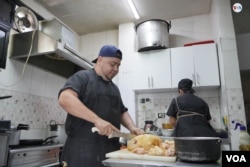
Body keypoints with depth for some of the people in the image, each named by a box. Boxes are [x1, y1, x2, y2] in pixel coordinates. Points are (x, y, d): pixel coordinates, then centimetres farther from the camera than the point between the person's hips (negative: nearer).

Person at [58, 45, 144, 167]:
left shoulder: (114, 88, 18)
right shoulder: (82, 77, -5)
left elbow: (122, 112, 21)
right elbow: (65, 98, -21)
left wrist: (132, 127, 0)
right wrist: (97, 120, -28)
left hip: (111, 150, 7)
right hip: (83, 150, -7)